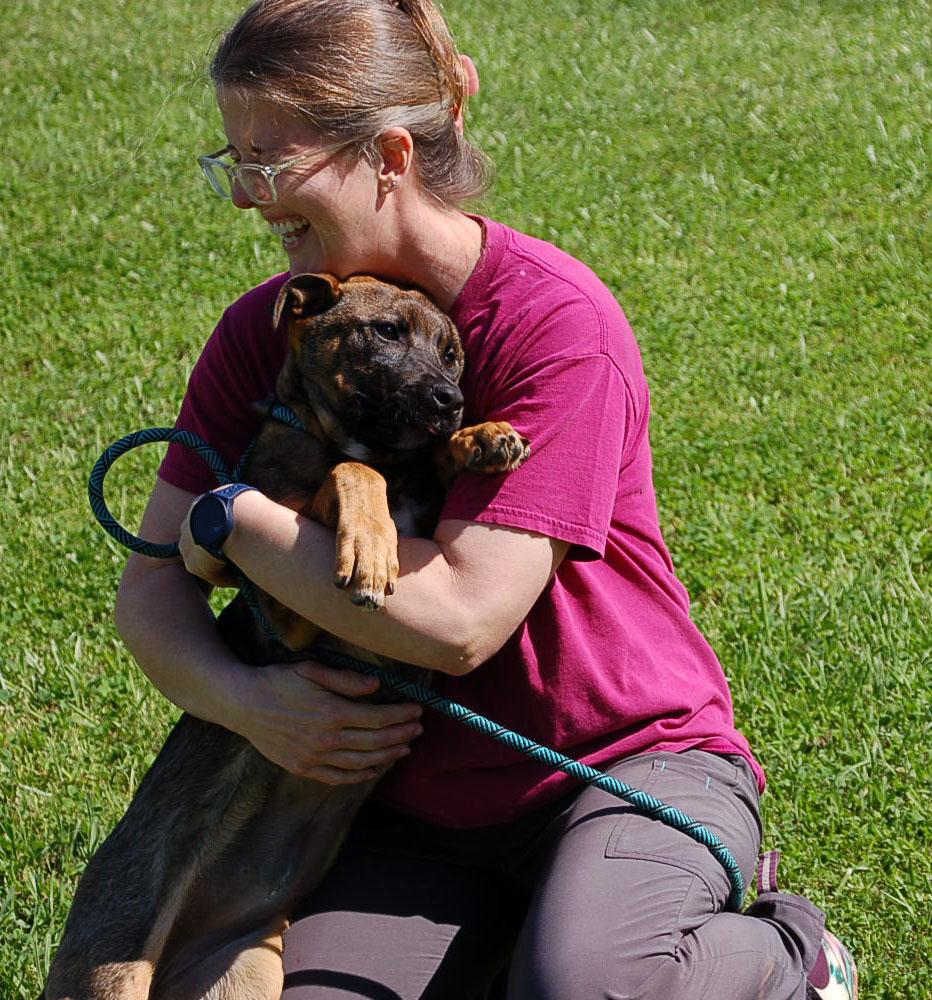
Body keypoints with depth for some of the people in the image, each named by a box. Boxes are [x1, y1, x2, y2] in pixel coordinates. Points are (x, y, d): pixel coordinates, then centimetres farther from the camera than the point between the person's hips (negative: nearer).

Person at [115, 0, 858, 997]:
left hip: (631, 758, -5)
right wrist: (244, 700, -24)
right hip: (417, 808, 5)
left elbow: (458, 619, -26)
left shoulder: (557, 324, -20)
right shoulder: (262, 333, -2)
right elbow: (152, 590, -2)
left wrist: (234, 520, -16)